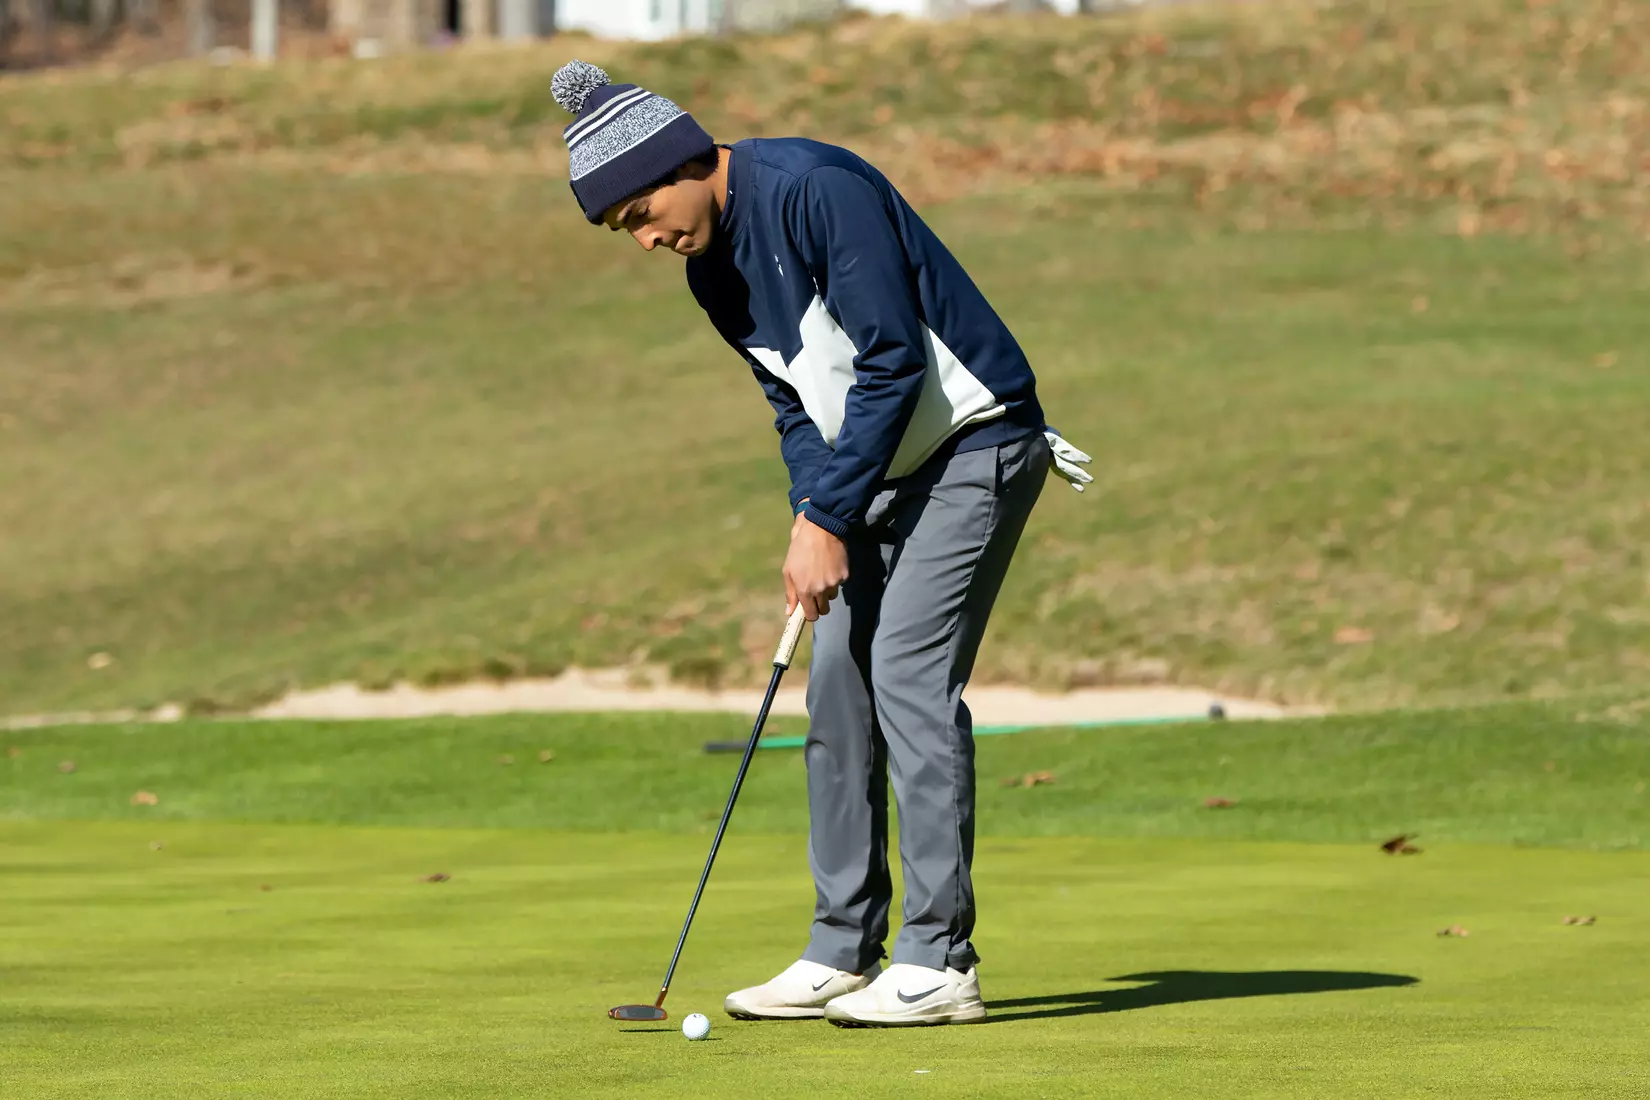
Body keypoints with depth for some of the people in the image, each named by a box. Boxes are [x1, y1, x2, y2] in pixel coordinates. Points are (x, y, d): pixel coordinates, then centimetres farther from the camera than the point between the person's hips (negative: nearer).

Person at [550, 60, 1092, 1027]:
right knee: (840, 684, 5)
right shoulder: (713, 268, 6)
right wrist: (814, 514, -6)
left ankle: (941, 961, -13)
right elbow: (796, 400, 12)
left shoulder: (817, 188, -22)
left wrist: (830, 519, -21)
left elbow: (892, 362, -24)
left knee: (909, 673, -15)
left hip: (974, 439, -9)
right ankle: (844, 952, 11)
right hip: (882, 468, 9)